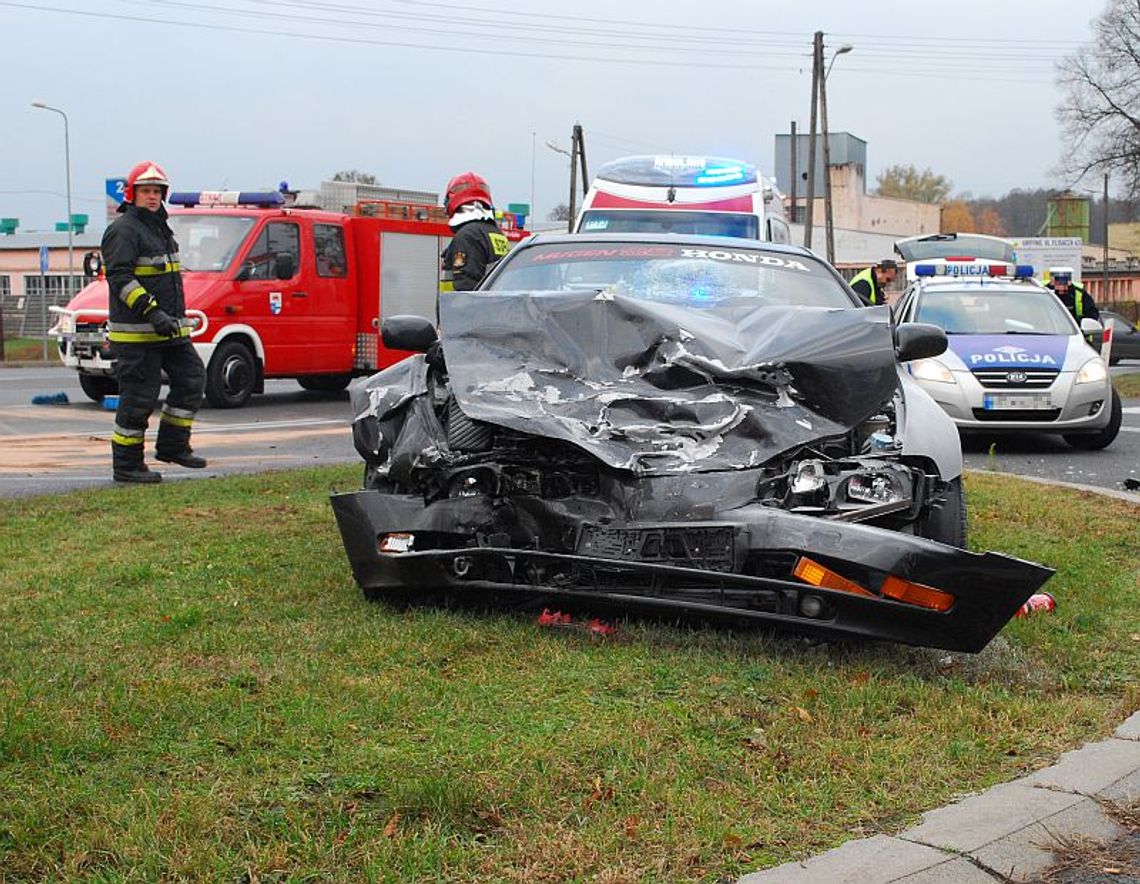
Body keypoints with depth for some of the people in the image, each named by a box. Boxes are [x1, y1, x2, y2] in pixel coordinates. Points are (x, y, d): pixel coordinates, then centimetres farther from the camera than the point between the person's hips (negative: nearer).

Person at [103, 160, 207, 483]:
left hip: (168, 328, 9)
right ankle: (126, 466, 3)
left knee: (192, 379, 7)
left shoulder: (160, 227, 19)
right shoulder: (123, 230, -10)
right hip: (135, 332, -9)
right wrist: (151, 312, -28)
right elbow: (119, 277, -20)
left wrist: (176, 317, 26)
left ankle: (173, 445, 17)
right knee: (139, 396, -6)